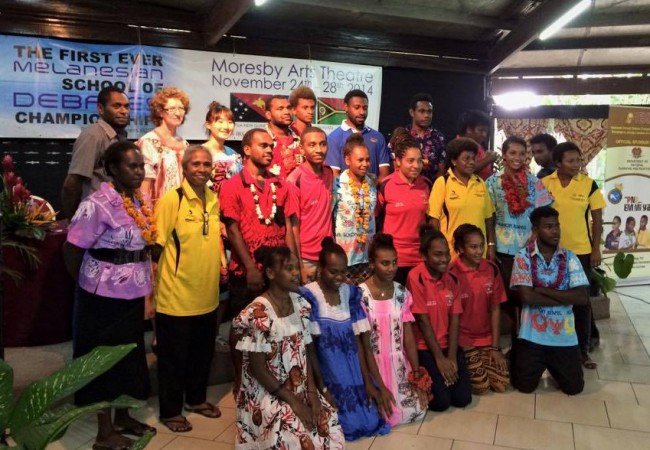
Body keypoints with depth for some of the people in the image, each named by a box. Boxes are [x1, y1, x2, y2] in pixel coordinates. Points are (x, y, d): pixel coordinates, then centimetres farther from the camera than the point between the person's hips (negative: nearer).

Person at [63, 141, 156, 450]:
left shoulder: (142, 202, 4)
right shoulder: (97, 204, -18)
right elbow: (72, 251, -15)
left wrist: (144, 284, 7)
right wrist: (90, 284, -2)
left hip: (133, 294, 7)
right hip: (105, 296, -7)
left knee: (130, 355, 18)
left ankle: (122, 417, 37)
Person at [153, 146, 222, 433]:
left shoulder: (215, 200, 5)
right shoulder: (171, 199, -14)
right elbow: (156, 244, -13)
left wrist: (220, 267, 14)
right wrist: (151, 285, -14)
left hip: (208, 295, 6)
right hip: (176, 297, -6)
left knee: (203, 353, 20)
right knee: (173, 356, 10)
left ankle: (197, 399, 40)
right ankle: (170, 411, 28)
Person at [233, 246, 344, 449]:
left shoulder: (300, 303, 1)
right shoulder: (258, 313, -19)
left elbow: (306, 352, 5)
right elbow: (257, 369, -16)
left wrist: (312, 391, -7)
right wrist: (293, 401, -16)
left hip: (300, 387, 6)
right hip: (267, 392, -6)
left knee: (331, 430, -9)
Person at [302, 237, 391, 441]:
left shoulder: (351, 292, -1)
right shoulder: (309, 296, -17)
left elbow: (357, 339, 0)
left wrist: (368, 381, -4)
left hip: (353, 371, 5)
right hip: (325, 371, -5)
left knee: (371, 416, 2)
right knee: (349, 420, -10)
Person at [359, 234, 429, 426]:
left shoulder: (402, 293, -2)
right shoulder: (360, 295, -16)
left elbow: (409, 336, 0)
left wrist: (417, 373, -4)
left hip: (400, 363, 4)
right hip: (373, 364, -4)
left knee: (417, 410, -4)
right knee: (388, 414, -11)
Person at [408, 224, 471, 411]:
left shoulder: (452, 278, 0)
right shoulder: (415, 278, -17)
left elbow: (454, 321, -2)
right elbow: (423, 321, -15)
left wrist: (451, 357, -11)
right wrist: (439, 358, -13)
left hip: (449, 344, 5)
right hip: (425, 346, -5)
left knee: (462, 398, -8)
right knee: (440, 401, -15)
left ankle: (444, 372, 21)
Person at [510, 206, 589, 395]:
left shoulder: (570, 257, 0)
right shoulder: (523, 257, -7)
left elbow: (582, 297, -11)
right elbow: (527, 297, -17)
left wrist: (543, 290, -15)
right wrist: (565, 297, -13)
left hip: (564, 335, 2)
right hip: (532, 335, -2)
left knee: (574, 387, 5)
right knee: (525, 386, 1)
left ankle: (551, 365, 35)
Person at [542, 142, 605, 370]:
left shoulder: (589, 184, -4)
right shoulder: (543, 183, -3)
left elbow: (597, 219, 0)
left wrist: (596, 249, -4)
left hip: (581, 251, -1)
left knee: (581, 300, 6)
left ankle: (583, 349, 18)